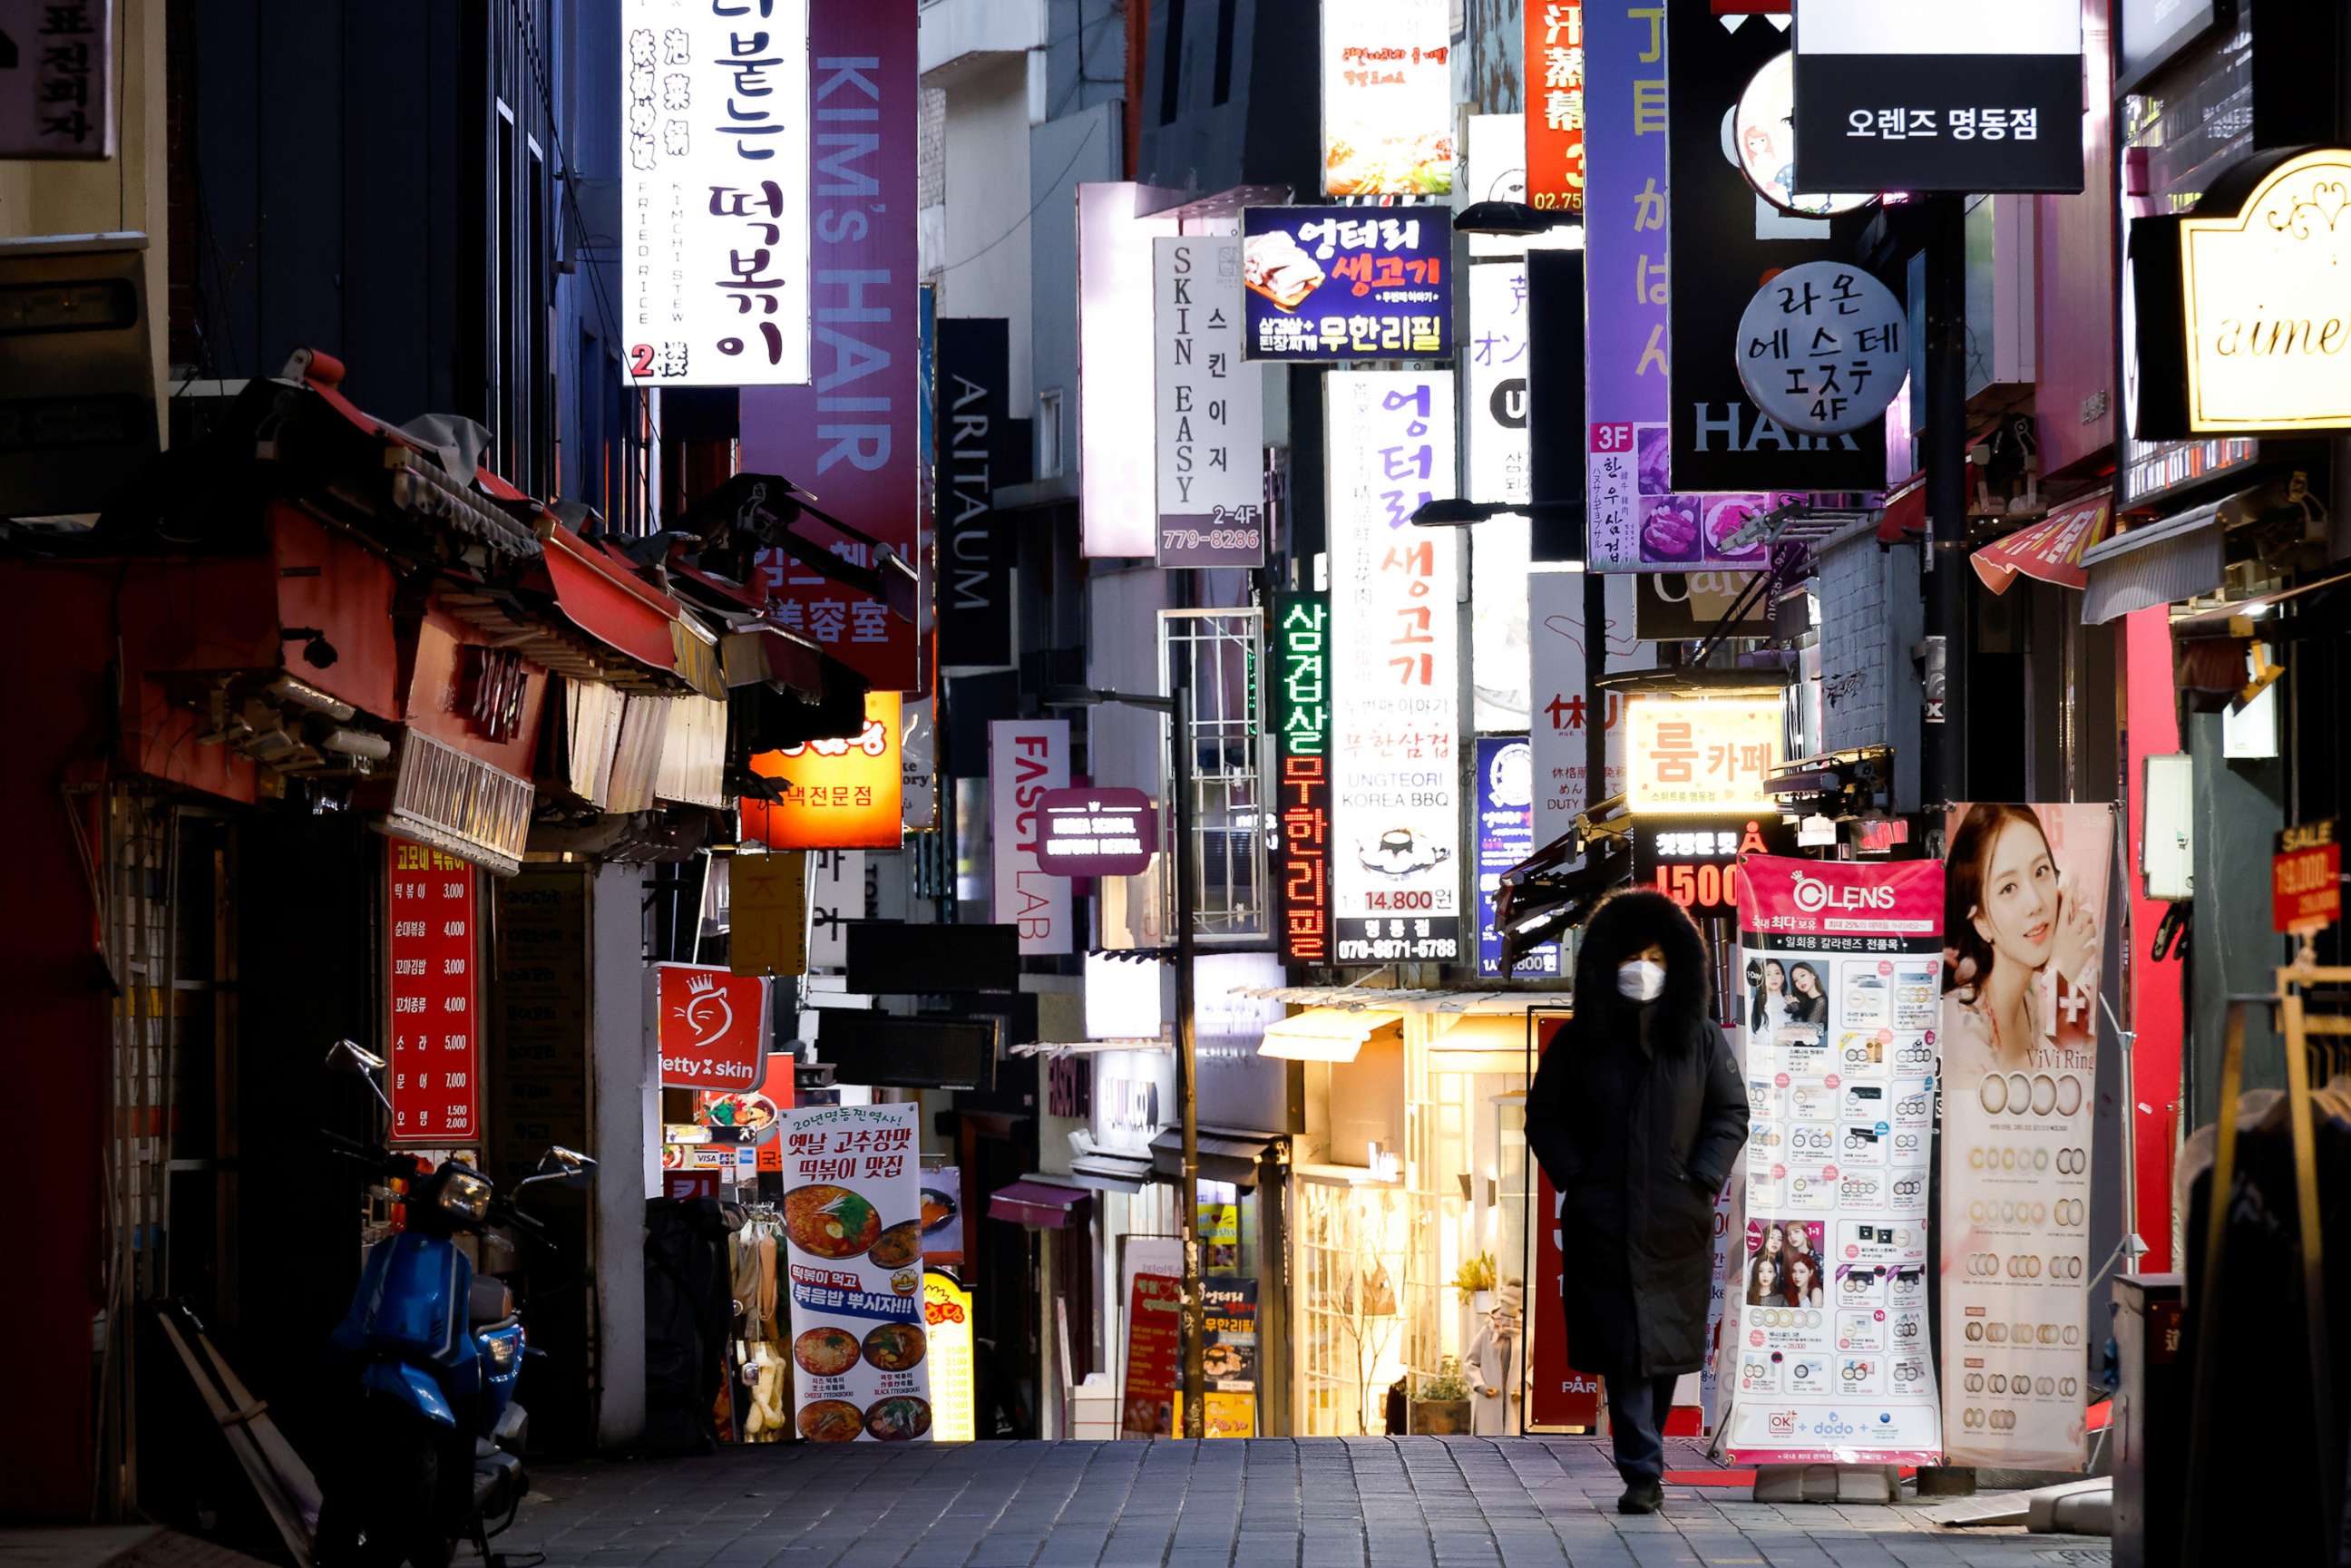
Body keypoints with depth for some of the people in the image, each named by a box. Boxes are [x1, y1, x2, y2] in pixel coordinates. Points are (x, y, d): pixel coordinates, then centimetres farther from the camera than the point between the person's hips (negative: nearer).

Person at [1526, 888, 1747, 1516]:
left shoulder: (1700, 1037, 5)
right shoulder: (1580, 1041, 4)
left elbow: (1730, 1113, 8)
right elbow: (1545, 1116, 9)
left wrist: (1703, 1180, -4)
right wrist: (1573, 1178, -3)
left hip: (1676, 1225, 1)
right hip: (1602, 1222, -1)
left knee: (1666, 1344, 6)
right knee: (1623, 1347, -7)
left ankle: (1645, 1453, 24)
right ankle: (1643, 1475, -9)